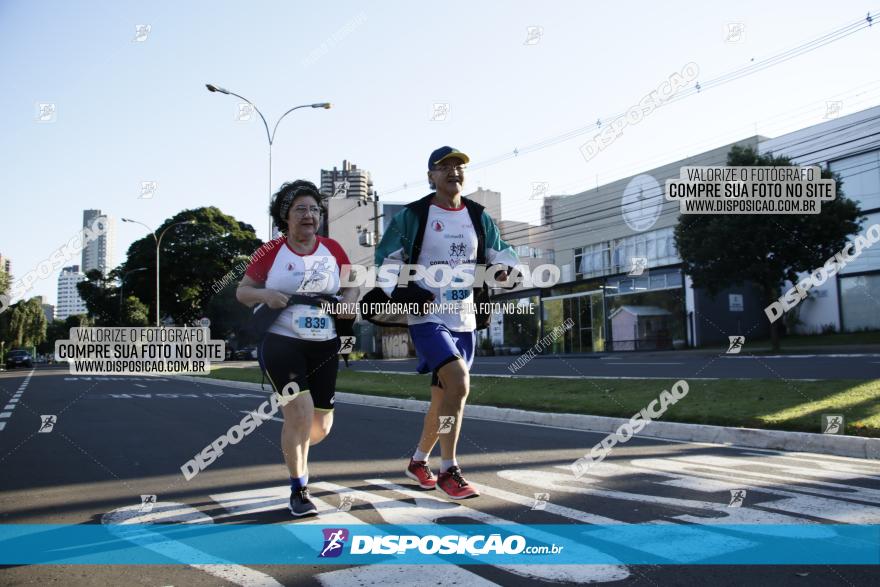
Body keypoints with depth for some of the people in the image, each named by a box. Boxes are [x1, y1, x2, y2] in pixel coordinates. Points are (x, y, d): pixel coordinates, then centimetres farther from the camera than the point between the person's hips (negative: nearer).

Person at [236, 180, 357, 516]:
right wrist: (265, 295, -17)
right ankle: (299, 491, 1)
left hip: (324, 347, 4)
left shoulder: (333, 249, 4)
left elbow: (351, 286, 13)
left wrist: (349, 299, -10)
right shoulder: (272, 252, -3)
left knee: (321, 426, 9)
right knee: (300, 410, -19)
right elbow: (242, 291, 4)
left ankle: (295, 449, 46)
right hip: (281, 342, -4)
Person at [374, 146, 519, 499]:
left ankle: (418, 462, 35)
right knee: (459, 383, -24)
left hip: (464, 320, 6)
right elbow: (386, 257, 3)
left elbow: (499, 250, 19)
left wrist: (506, 268, -4)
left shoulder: (478, 216, 8)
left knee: (443, 398, 13)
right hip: (427, 318, -6)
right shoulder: (413, 215, -5)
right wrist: (399, 292, -12)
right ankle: (448, 471, -10)